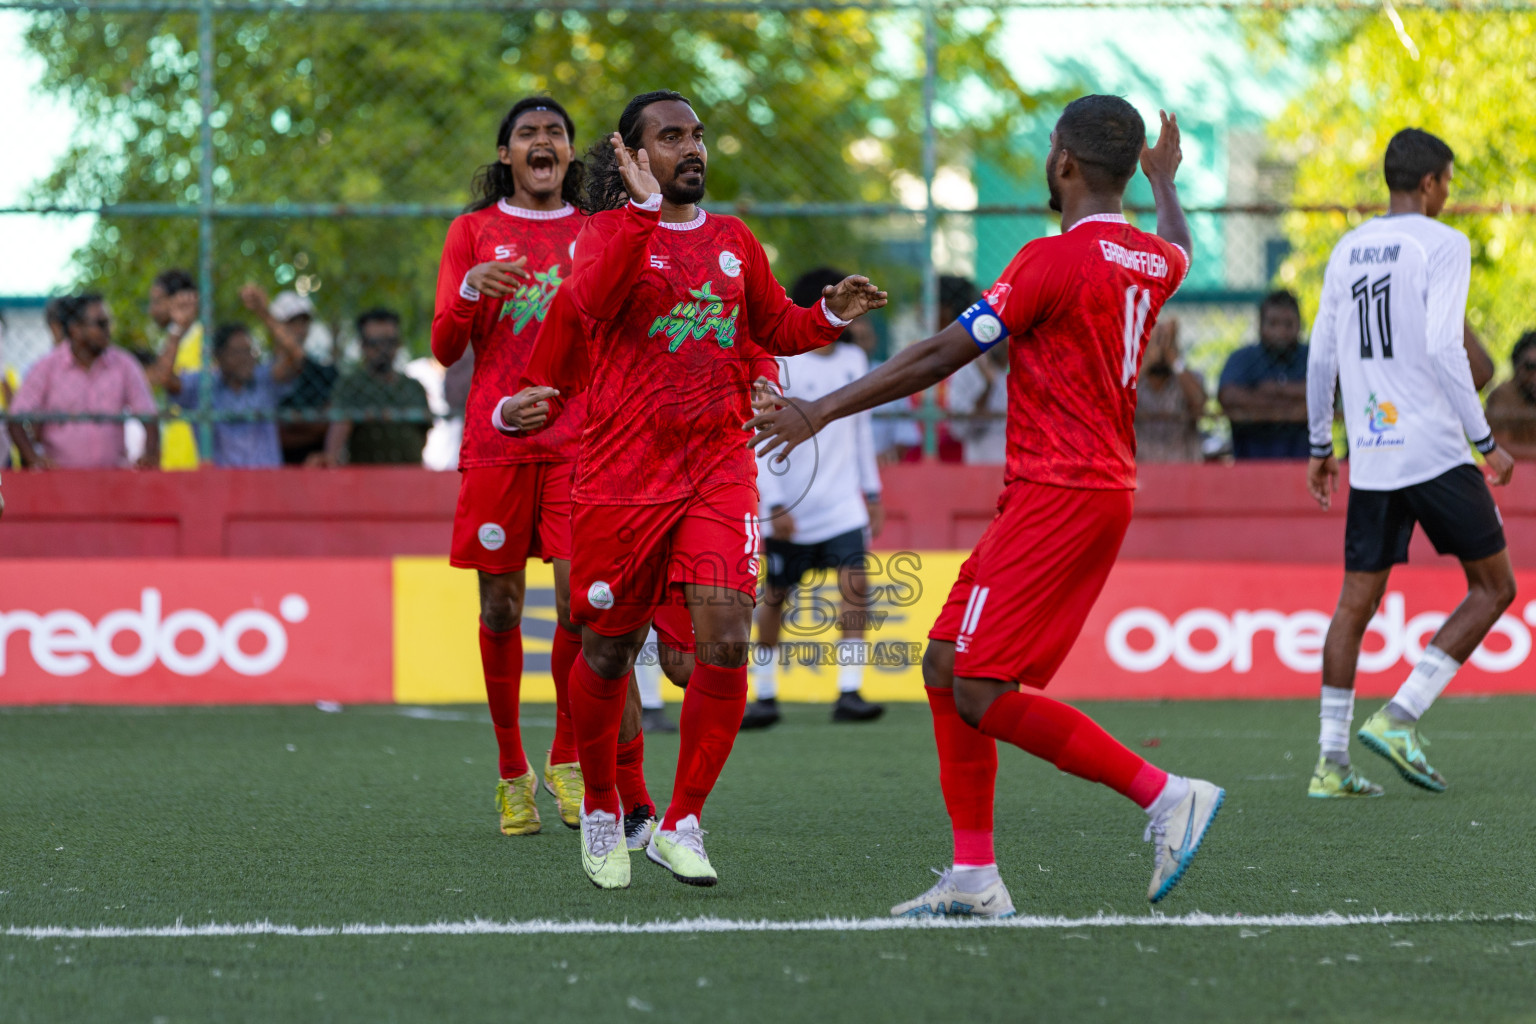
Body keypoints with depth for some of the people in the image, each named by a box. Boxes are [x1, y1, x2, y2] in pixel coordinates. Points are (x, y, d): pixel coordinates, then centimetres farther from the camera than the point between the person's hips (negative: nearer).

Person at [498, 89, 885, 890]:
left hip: (718, 470, 3)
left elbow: (773, 328, 26)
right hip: (620, 474, -3)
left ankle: (681, 825, -3)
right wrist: (644, 209, -27)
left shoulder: (733, 242, 13)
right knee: (609, 651, 7)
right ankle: (600, 809, 30)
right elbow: (593, 301, -24)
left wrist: (830, 315, 8)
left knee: (725, 642, -13)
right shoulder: (611, 231, -2)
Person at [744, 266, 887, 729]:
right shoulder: (780, 365, -9)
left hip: (842, 506, 3)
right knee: (774, 596, 5)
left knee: (854, 586, -13)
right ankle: (765, 695, 19)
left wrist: (872, 491, 17)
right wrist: (774, 505, -14)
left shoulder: (854, 360, 7)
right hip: (790, 511, -3)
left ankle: (849, 692, -14)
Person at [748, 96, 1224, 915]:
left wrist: (822, 411, -7)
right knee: (946, 667, 9)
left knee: (981, 693, -12)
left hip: (1057, 499, -9)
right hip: (1101, 488, 9)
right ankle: (974, 876, 6)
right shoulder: (1154, 260, 11)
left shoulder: (1054, 259, -14)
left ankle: (1164, 794, -12)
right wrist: (1163, 179, 60)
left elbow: (943, 356, -13)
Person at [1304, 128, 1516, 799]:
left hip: (1370, 458, 6)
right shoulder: (1442, 244, -7)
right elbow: (1444, 349, -16)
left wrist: (1320, 448, 22)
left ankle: (1331, 761, 3)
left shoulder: (1347, 251, 12)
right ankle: (1399, 718, -5)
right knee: (1493, 588, 7)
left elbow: (1321, 356, 13)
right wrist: (1487, 441, -10)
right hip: (1435, 451, -6)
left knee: (1356, 602, 8)